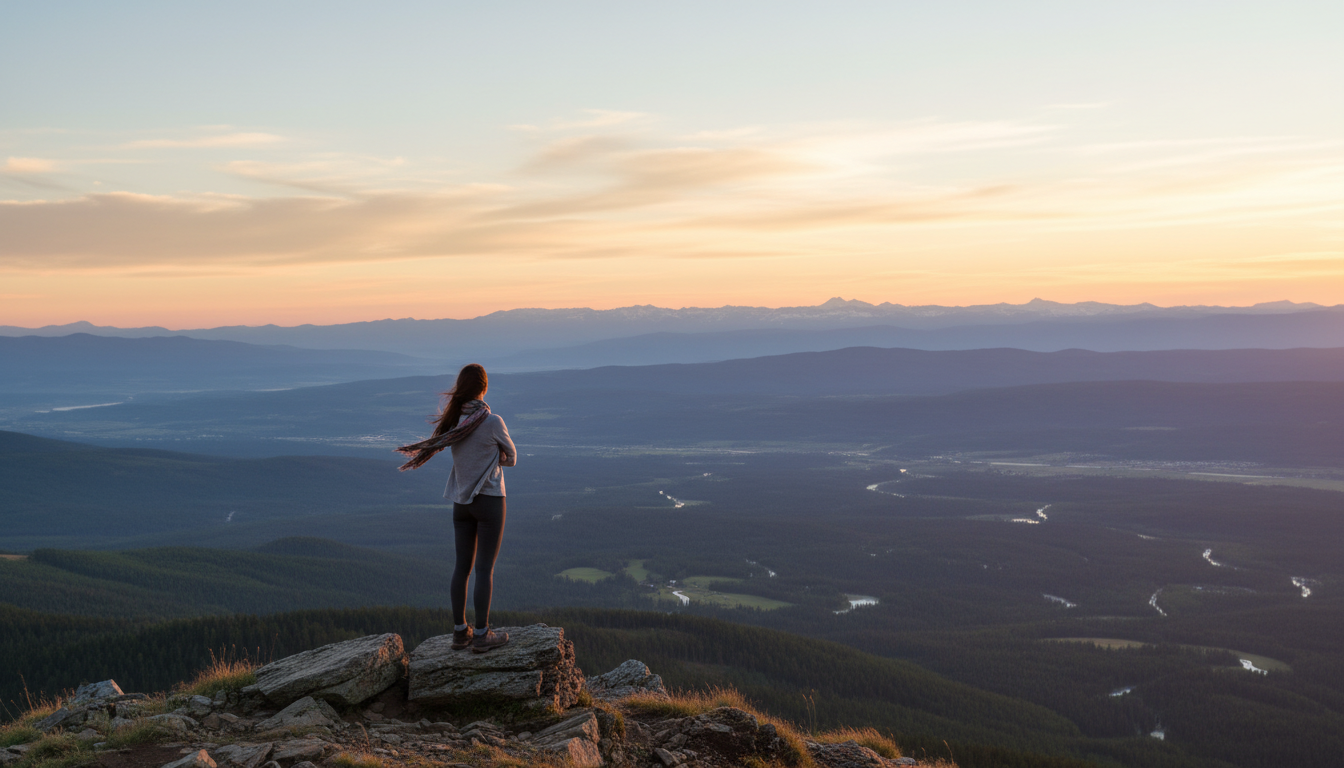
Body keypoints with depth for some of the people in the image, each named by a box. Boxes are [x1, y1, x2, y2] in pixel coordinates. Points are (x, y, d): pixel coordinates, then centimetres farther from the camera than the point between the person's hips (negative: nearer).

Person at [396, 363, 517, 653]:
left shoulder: (453, 420, 0)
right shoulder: (493, 422, -17)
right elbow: (511, 458, -2)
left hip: (461, 501, 6)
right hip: (489, 499, -6)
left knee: (463, 565, 12)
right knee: (485, 567, 0)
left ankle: (460, 631, 18)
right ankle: (482, 635, 5)